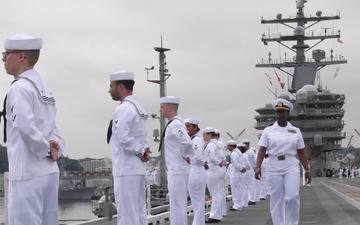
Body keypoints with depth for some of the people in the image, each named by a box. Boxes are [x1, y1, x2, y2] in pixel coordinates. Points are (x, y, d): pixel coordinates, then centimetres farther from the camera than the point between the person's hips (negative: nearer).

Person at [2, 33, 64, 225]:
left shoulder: (19, 88, -12)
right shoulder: (44, 88, 17)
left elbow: (25, 126, -24)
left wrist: (46, 149, -11)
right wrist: (56, 147, 2)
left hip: (27, 173, -9)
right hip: (49, 171, 9)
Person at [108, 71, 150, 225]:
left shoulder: (124, 108, -13)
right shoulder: (138, 107, 17)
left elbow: (123, 137, -23)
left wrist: (140, 151, -9)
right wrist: (143, 150, -1)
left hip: (126, 170, -9)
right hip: (137, 169, 9)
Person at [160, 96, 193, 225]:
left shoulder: (175, 125, -17)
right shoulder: (173, 124, 14)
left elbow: (187, 144, -31)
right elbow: (184, 143, 27)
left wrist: (185, 157, -15)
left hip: (177, 171, -10)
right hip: (174, 170, 10)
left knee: (177, 205, -6)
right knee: (177, 205, 15)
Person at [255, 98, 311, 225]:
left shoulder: (296, 131, 7)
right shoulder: (268, 131, 4)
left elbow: (301, 153, 9)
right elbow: (262, 150, -2)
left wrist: (307, 170, 5)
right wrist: (258, 167, -14)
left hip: (291, 167, 0)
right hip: (273, 168, 0)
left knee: (293, 196, -14)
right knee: (276, 200, 2)